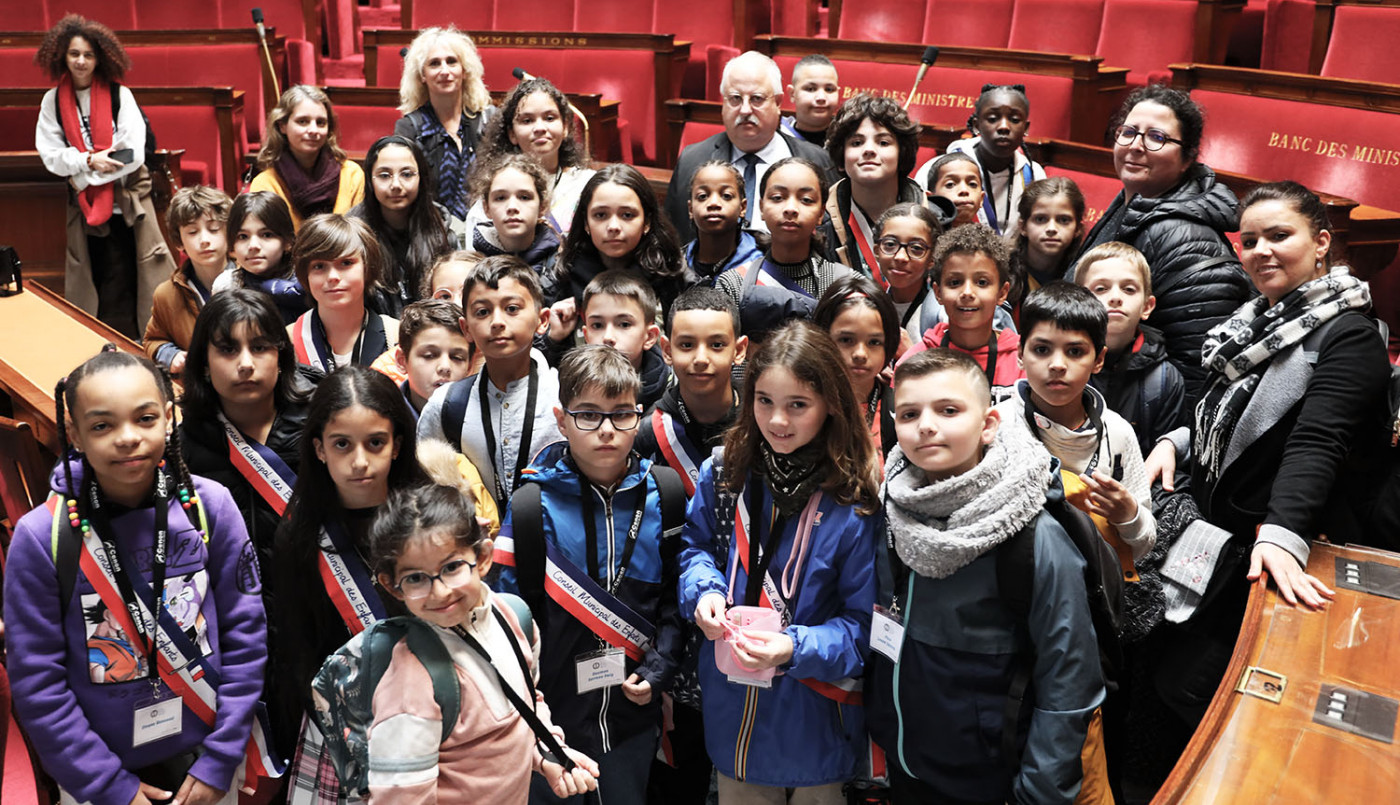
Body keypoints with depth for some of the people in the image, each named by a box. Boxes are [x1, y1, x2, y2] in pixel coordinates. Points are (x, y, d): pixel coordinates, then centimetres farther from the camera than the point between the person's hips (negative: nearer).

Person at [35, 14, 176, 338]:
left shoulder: (119, 95, -2)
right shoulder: (53, 101, 5)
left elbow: (133, 154, -10)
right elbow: (51, 155, 0)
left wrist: (86, 177, -12)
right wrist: (89, 160, -16)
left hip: (126, 203, -2)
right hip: (83, 205, 2)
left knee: (124, 282, -2)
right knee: (96, 281, 7)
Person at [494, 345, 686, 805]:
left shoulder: (660, 499, -3)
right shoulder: (533, 505, -9)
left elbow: (674, 596, 3)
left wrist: (657, 671, -7)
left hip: (633, 717, 2)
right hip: (554, 715, -2)